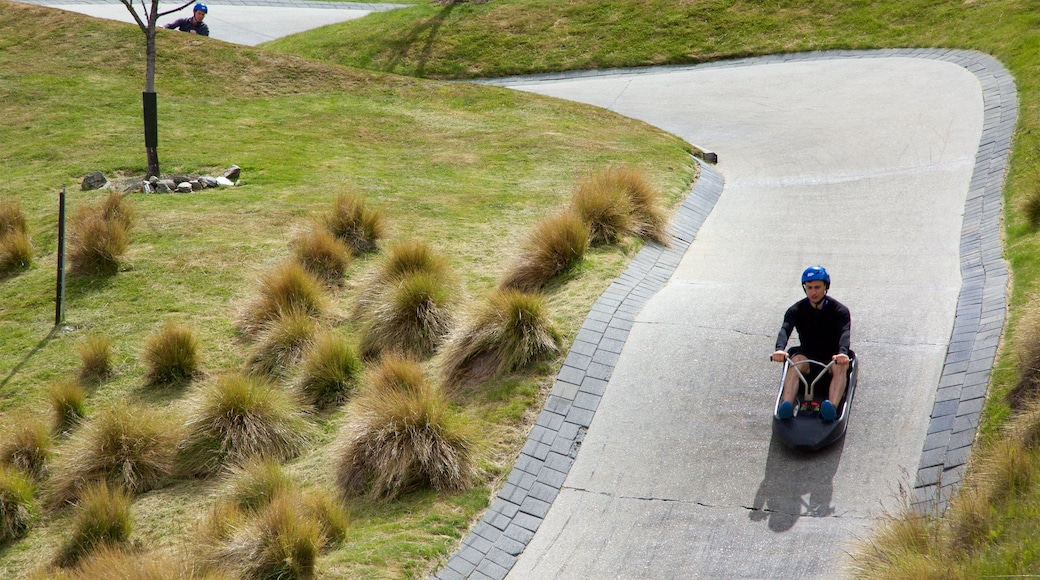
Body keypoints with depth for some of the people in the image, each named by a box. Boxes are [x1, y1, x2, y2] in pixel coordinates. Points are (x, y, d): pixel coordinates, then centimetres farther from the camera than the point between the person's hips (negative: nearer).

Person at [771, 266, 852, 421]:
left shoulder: (839, 310, -4)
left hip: (832, 356, 0)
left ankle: (832, 408, -58)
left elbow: (845, 332, -22)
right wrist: (780, 349, -45)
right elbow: (785, 329, -20)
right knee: (796, 362, -33)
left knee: (841, 366, -34)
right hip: (807, 355, 0)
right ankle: (786, 406, -56)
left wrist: (843, 352, -46)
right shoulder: (796, 310, -2)